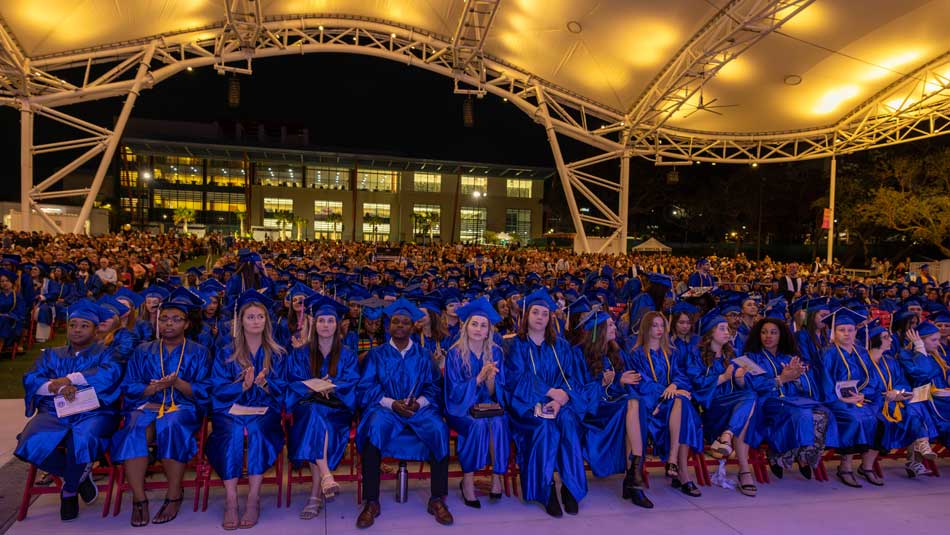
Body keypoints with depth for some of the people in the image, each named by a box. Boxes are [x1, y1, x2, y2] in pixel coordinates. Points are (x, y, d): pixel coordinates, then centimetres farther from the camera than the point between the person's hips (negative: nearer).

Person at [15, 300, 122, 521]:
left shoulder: (105, 353, 13)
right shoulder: (51, 355, 24)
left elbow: (111, 373, -9)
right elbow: (30, 380, 7)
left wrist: (69, 379, -12)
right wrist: (57, 387, -13)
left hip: (93, 413, -3)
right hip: (54, 413, 4)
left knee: (82, 440, -37)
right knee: (30, 445, -29)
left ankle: (69, 490, -4)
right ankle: (79, 475, -1)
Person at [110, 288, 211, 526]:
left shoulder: (198, 353, 9)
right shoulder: (143, 351, 15)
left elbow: (205, 391, 0)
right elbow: (129, 387, 6)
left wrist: (177, 383, -16)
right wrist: (154, 388, -14)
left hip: (184, 409, -2)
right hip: (146, 407, 2)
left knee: (171, 425, -35)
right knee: (136, 429, -32)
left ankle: (174, 495, -23)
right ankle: (139, 498, -26)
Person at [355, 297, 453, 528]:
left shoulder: (423, 355, 13)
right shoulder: (376, 354, 10)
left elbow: (435, 386, 6)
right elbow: (366, 388, 1)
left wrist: (420, 402, -15)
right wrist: (391, 403, -16)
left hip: (420, 408, 1)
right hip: (385, 408, -1)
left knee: (439, 430, -30)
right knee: (375, 428, -35)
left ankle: (437, 500, -20)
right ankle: (371, 502, -27)